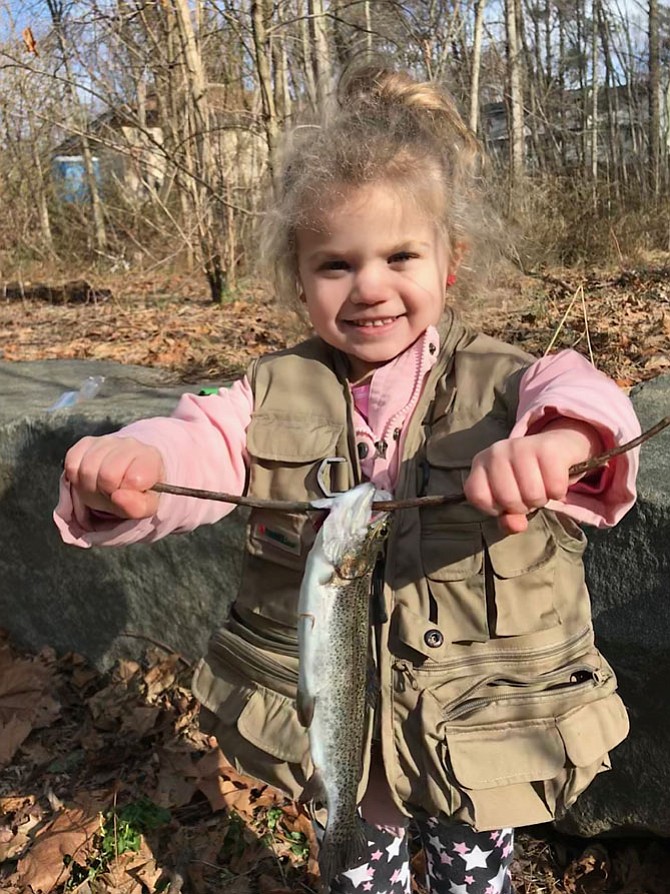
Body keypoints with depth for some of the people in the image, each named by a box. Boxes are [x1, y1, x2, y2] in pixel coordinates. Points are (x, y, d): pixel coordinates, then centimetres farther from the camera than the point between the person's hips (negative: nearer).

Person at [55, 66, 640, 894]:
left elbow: (579, 395, -32)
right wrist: (131, 461, -43)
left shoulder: (503, 383, -14)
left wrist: (557, 441, -57)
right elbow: (196, 445, -18)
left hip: (483, 733, -1)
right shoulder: (275, 392, -7)